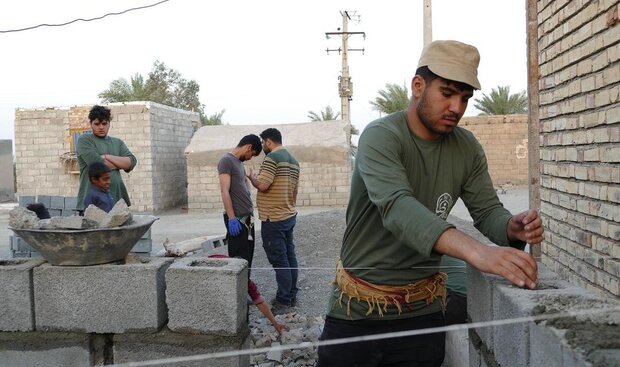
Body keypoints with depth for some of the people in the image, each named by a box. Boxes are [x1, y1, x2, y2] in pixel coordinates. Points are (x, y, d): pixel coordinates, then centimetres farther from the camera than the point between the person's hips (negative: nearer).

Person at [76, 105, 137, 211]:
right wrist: (120, 164, 1)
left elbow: (131, 162, 2)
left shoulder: (118, 142, 18)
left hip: (117, 198, 4)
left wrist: (107, 157, -7)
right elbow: (96, 163, -11)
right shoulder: (84, 140, 4)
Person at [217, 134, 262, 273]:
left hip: (247, 216, 9)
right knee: (239, 256, -3)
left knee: (248, 254, 13)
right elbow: (224, 191, -18)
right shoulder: (226, 160, -12)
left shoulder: (239, 162, 15)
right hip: (237, 218, -9)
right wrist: (232, 218, -22)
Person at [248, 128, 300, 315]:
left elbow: (262, 185, -22)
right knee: (289, 257, 13)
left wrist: (252, 177, -2)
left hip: (273, 219, -9)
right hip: (289, 216, 9)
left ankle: (283, 301, 3)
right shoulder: (293, 160, 14)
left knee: (279, 261, -3)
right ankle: (291, 296, 21)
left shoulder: (272, 157, -14)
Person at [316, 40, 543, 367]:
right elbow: (397, 207, -34)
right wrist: (476, 251, -48)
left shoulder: (466, 148, -1)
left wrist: (512, 228, -24)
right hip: (358, 309, -4)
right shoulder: (380, 137, -19)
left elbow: (488, 210, 1)